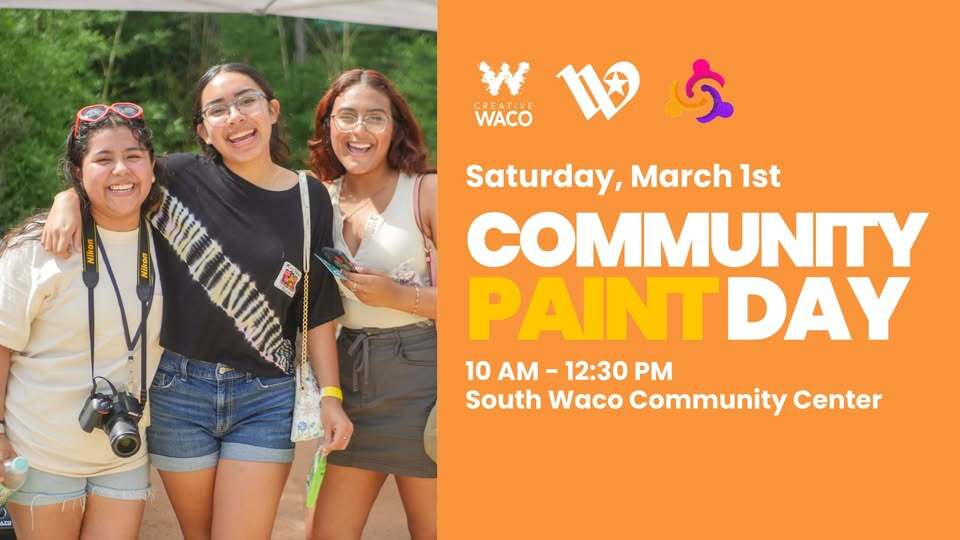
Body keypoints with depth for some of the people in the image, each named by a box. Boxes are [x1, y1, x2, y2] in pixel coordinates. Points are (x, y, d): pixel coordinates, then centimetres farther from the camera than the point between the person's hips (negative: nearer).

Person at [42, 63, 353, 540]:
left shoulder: (310, 200, 1)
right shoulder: (181, 178, -4)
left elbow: (318, 312, 5)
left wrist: (330, 395, 0)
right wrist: (68, 201, -13)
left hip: (266, 397, 0)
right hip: (178, 388, 0)